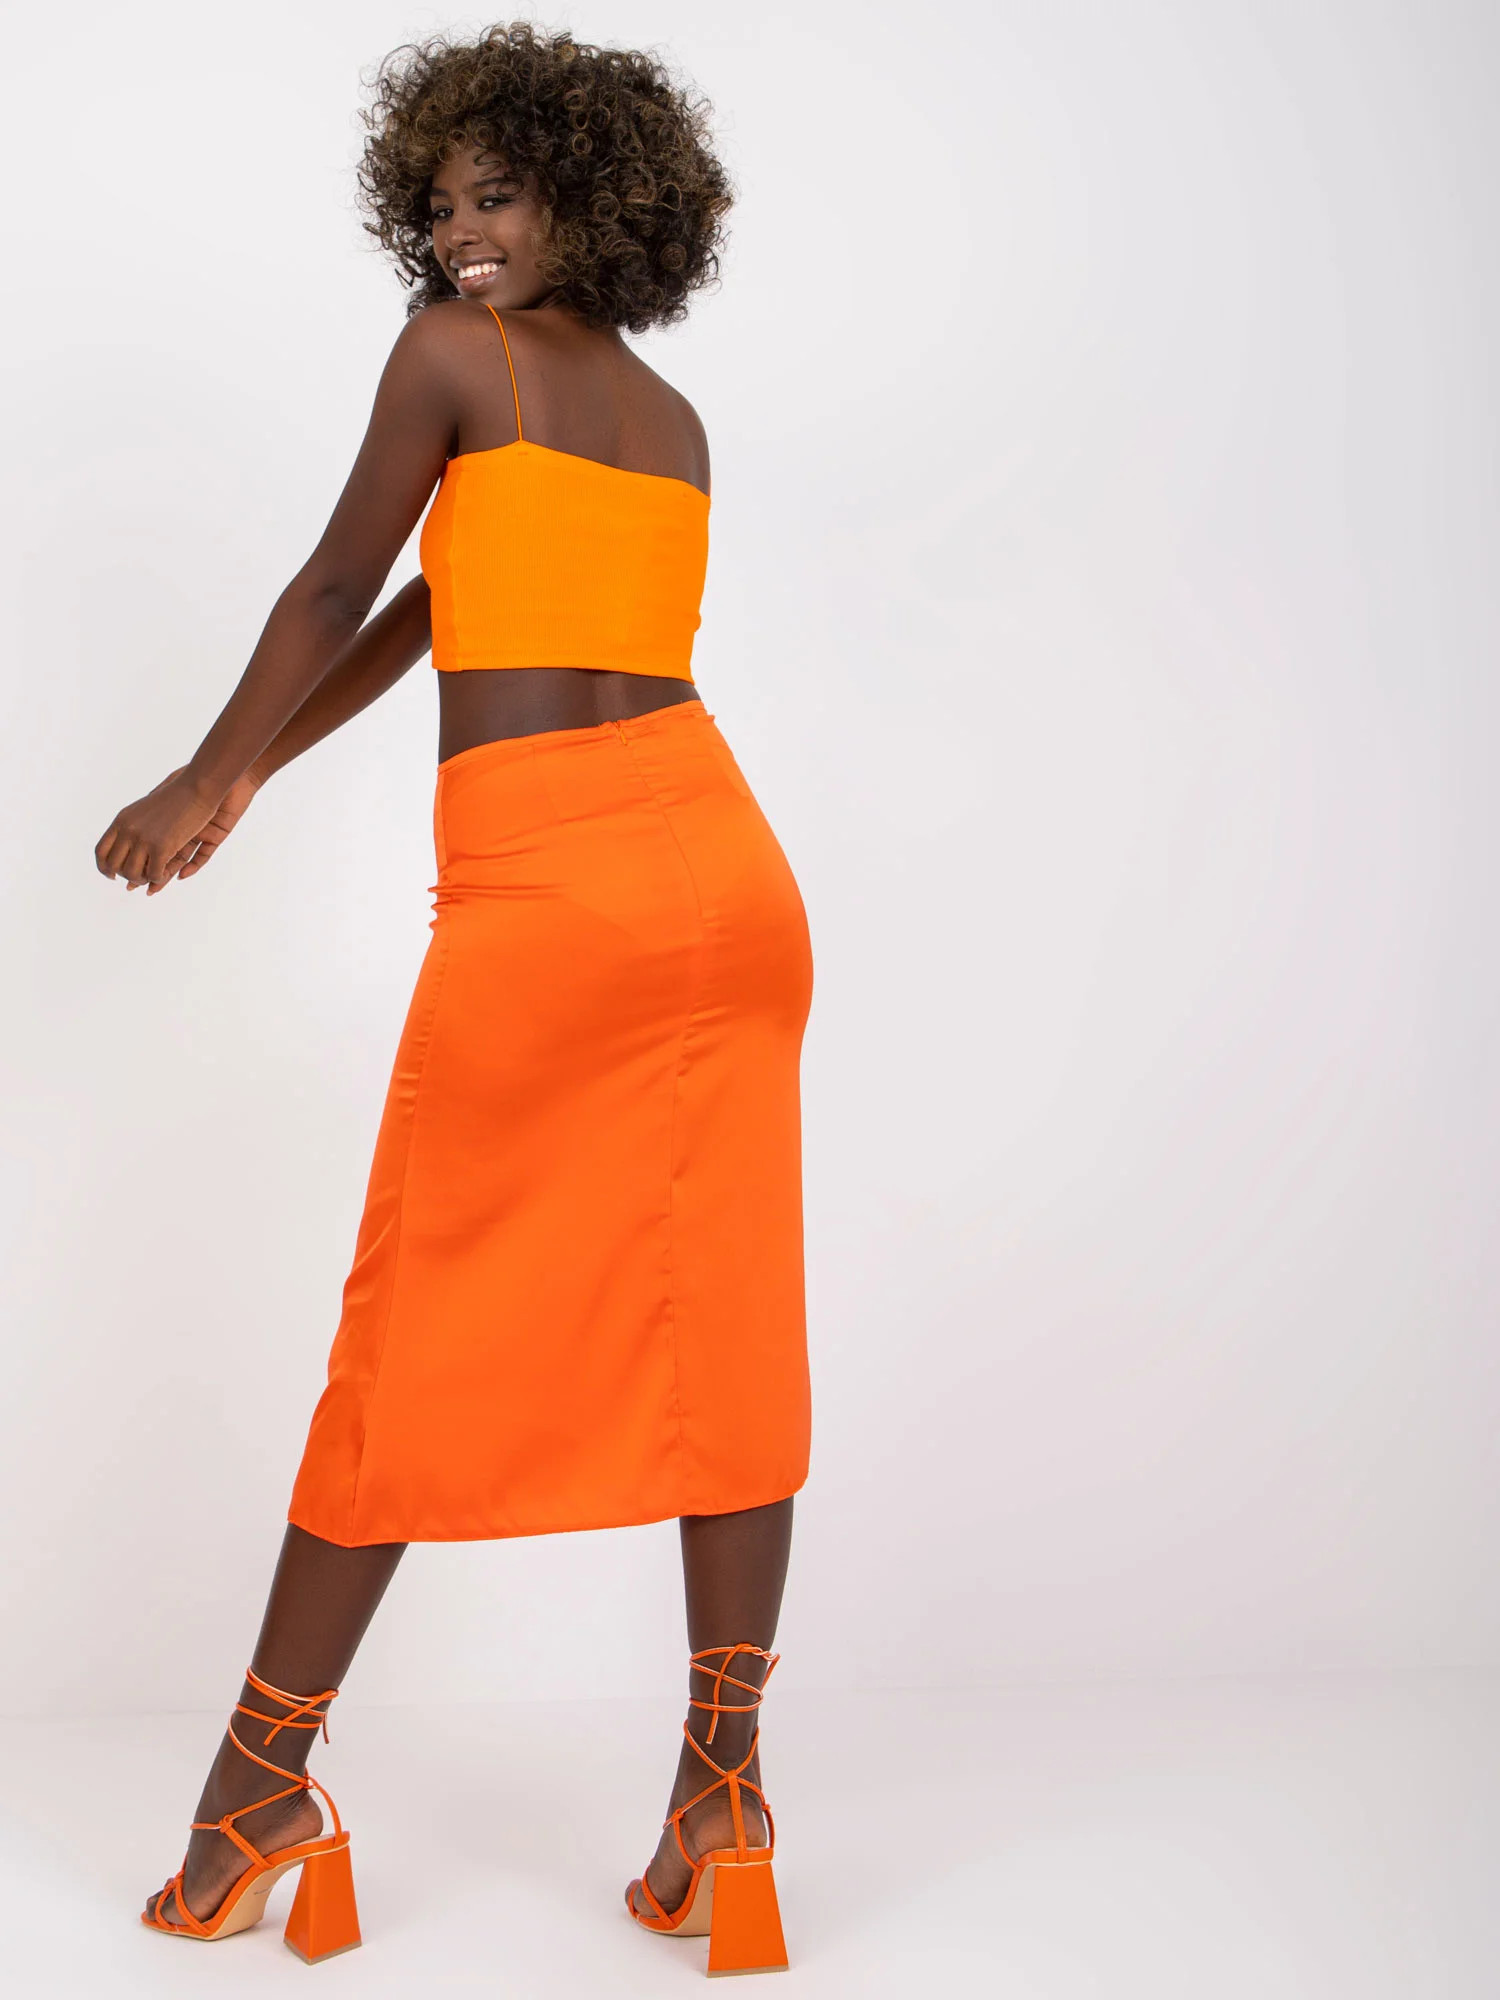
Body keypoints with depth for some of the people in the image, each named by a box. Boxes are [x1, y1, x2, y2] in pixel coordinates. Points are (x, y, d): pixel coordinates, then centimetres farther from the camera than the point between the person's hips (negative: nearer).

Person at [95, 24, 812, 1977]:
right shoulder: (676, 422, 22)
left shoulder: (449, 354, 3)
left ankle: (264, 1783, 18)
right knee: (723, 1327, 5)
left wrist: (196, 791, 21)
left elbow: (340, 590, 7)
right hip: (718, 860, 6)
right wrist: (238, 780, 25)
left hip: (538, 888, -6)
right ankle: (723, 1785, 8)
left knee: (421, 1341, 3)